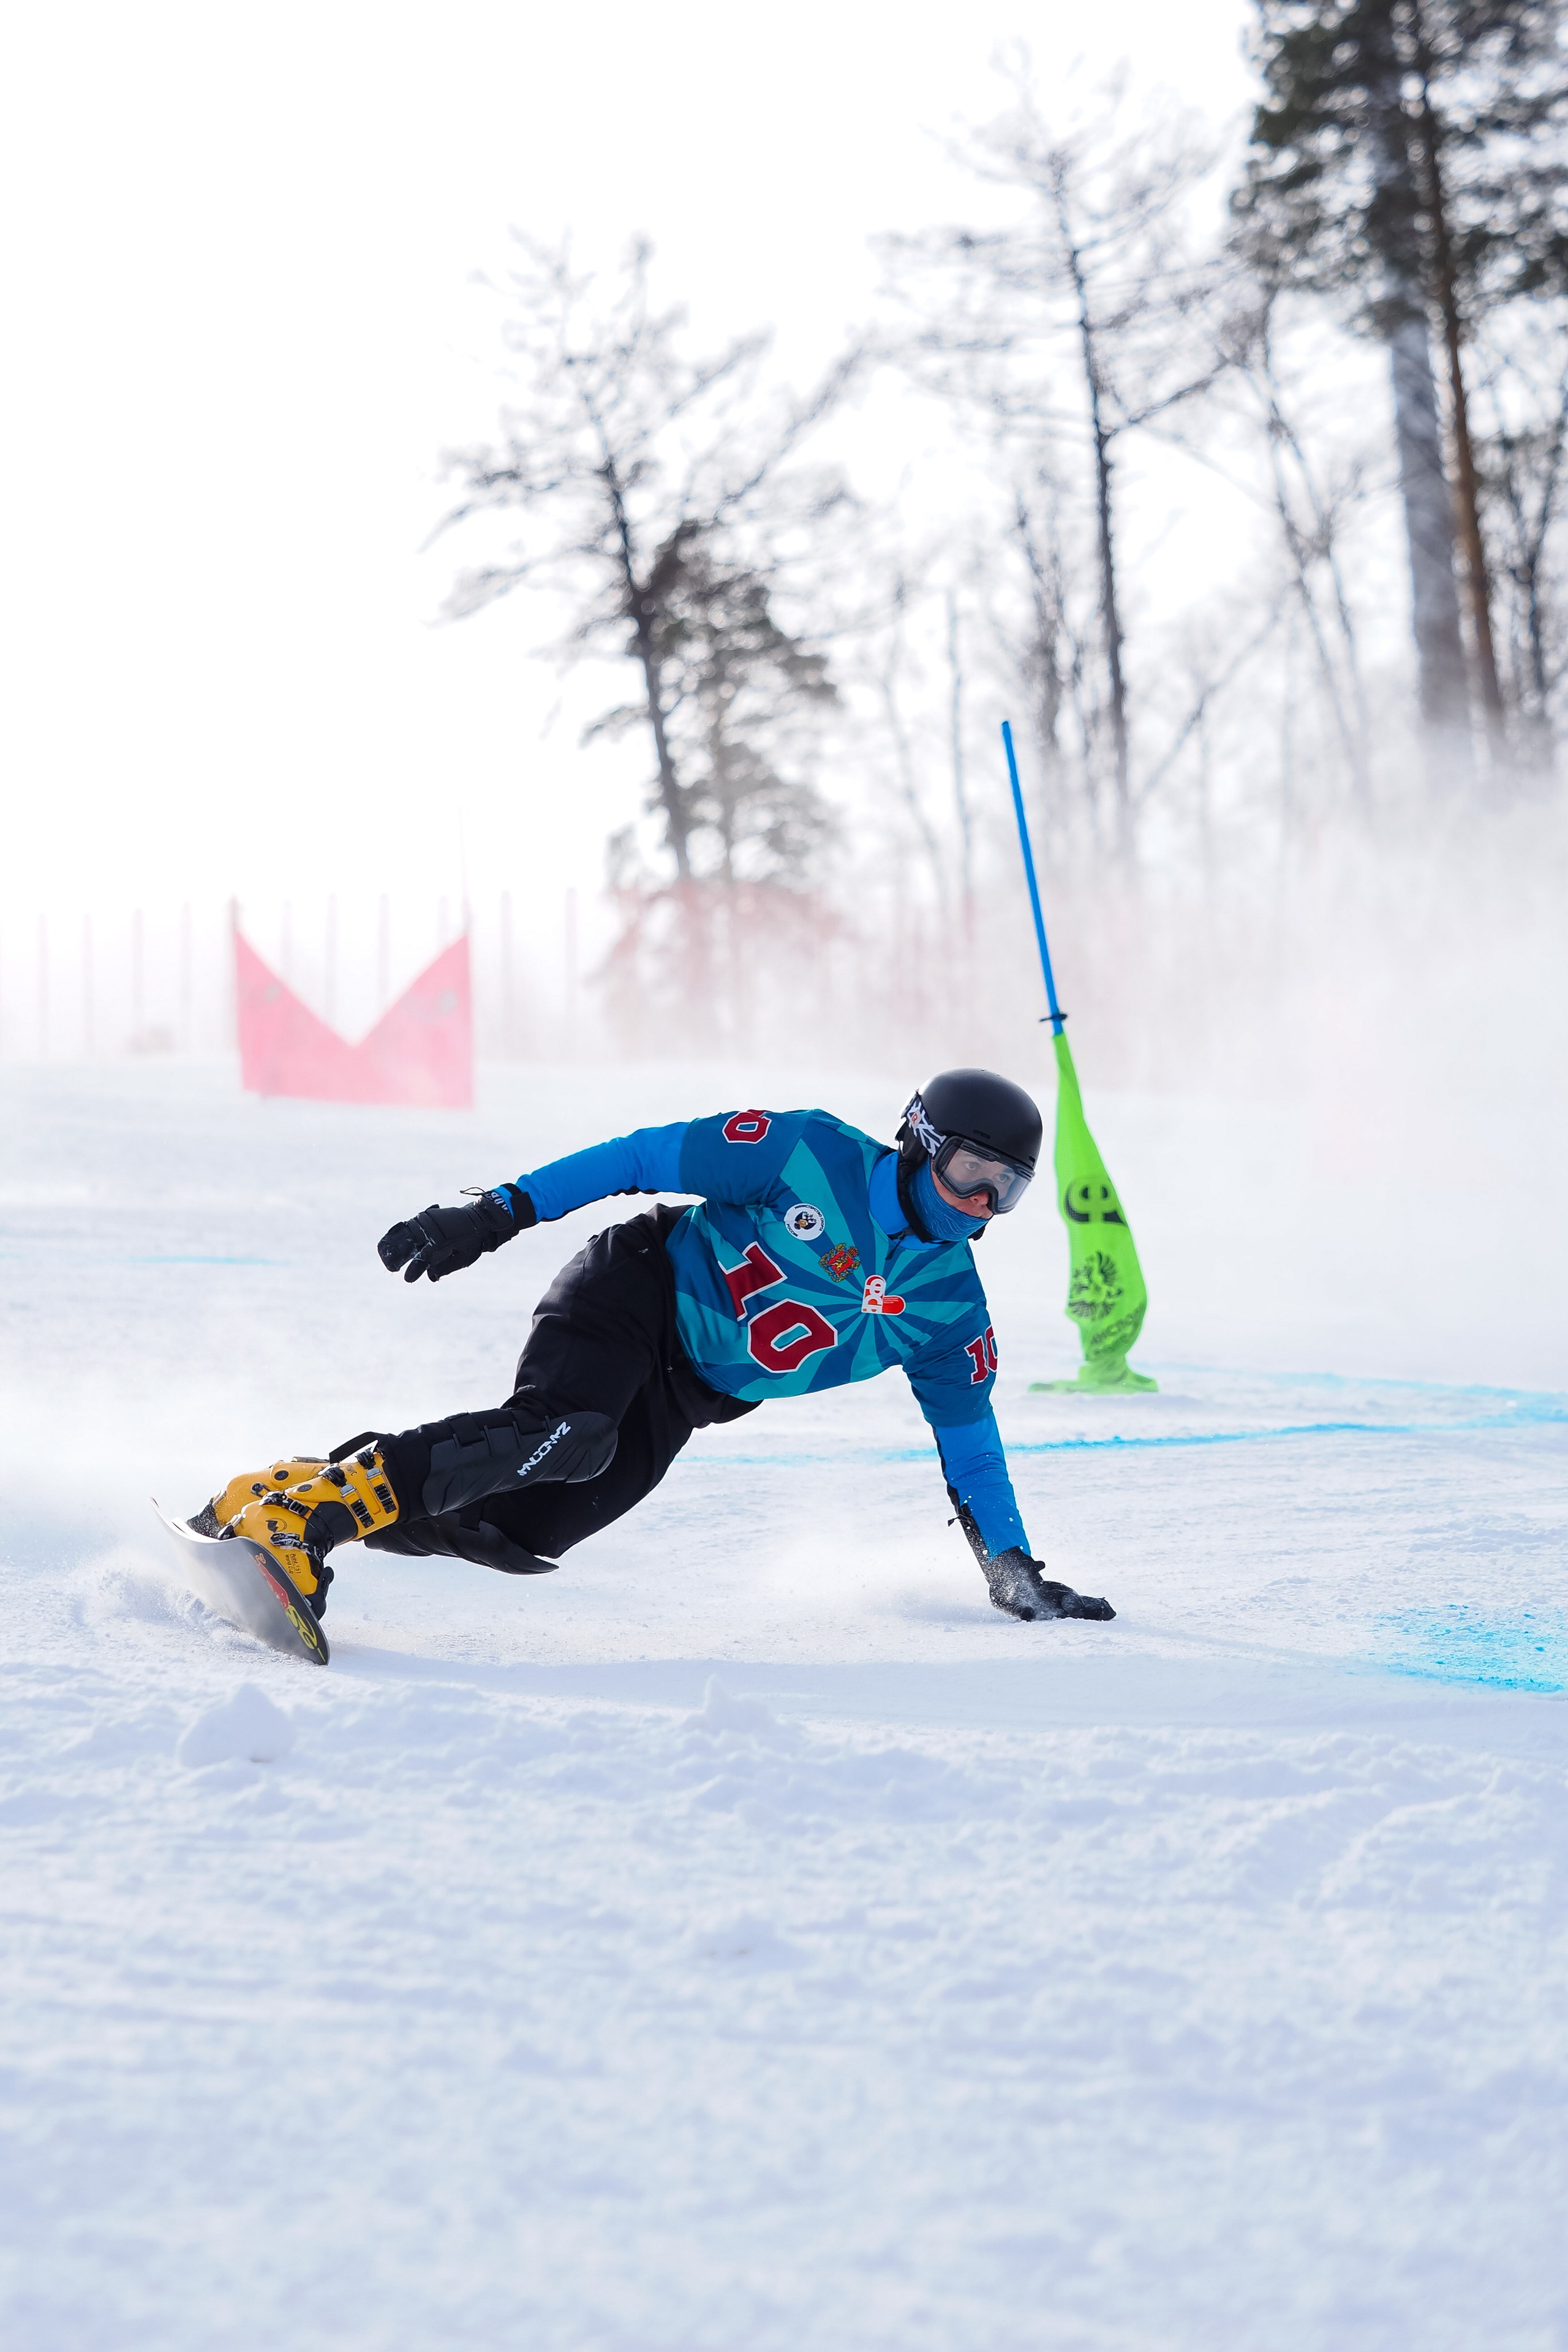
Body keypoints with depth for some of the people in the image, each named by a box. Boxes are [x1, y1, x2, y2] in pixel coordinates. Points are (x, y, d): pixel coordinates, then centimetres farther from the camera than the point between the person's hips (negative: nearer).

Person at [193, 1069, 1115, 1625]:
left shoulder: (951, 1311, 3)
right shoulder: (816, 1154, -11)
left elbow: (970, 1444, 13)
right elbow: (647, 1157, -10)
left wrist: (1016, 1571, 6)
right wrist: (500, 1212, -16)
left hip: (679, 1400, 5)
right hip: (638, 1293, -5)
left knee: (522, 1531, -18)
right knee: (560, 1433, -36)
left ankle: (328, 1496, -9)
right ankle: (304, 1506, -35)